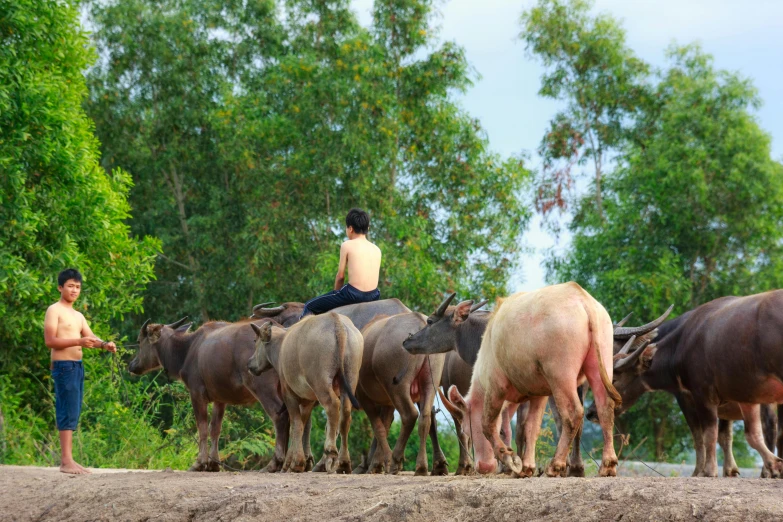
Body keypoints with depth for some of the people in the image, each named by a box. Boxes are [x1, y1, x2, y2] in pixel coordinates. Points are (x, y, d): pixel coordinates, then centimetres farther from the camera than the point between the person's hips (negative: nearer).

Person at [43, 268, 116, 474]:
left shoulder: (78, 316, 20)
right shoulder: (54, 310, -5)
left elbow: (91, 337, 10)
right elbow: (49, 341, -14)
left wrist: (104, 344, -12)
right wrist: (79, 341, -23)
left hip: (77, 366, 8)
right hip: (63, 366, -8)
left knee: (73, 413, 7)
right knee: (68, 412, -13)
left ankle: (68, 459, 9)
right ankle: (66, 461, -16)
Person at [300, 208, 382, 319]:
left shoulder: (347, 245, -1)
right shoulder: (377, 250, 12)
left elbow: (340, 275, 1)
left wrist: (336, 292, 18)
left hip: (353, 295, -6)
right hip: (373, 296, 6)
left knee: (309, 307, 6)